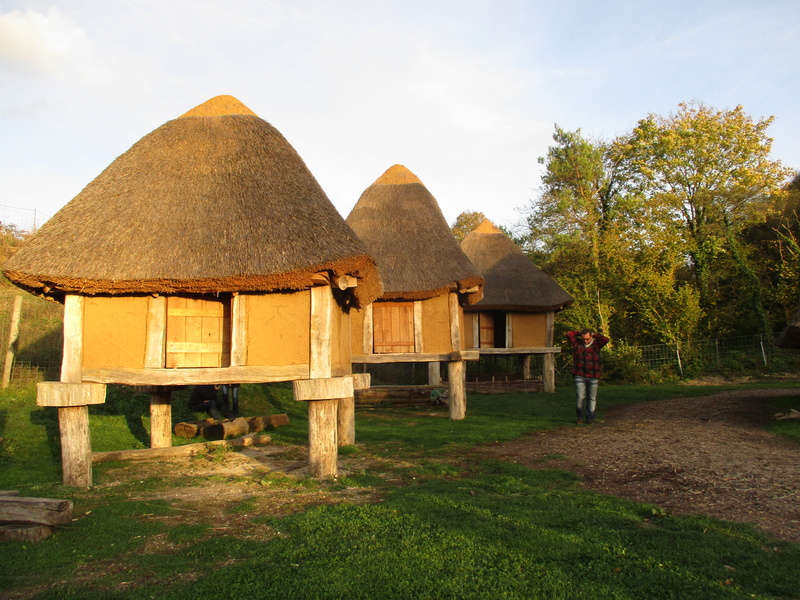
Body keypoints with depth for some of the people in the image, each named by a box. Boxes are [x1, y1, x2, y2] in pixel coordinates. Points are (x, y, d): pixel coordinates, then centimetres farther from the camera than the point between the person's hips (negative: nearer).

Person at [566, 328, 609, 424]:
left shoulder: (596, 344, 3)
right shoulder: (577, 343, 1)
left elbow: (605, 339, -13)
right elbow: (569, 334, -10)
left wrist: (594, 334, -1)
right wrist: (579, 333, 4)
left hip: (593, 376, 1)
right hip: (580, 376, -1)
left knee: (592, 398, 7)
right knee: (580, 397, -8)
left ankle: (590, 417, 20)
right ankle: (580, 416, 11)